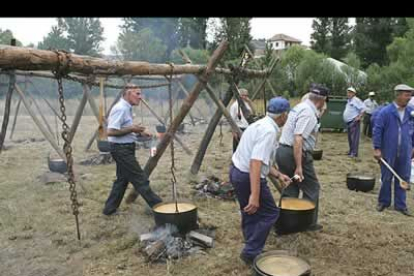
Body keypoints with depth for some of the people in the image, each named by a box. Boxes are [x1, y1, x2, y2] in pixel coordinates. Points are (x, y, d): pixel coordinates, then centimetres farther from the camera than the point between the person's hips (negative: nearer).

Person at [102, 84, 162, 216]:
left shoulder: (126, 108, 13)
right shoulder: (120, 109, -18)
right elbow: (111, 132, -24)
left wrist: (139, 131, 9)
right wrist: (131, 129, -20)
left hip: (125, 149, 11)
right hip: (122, 149, -11)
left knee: (122, 179, 16)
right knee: (140, 180, -5)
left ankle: (109, 209, 25)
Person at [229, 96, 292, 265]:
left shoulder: (261, 125, 11)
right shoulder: (269, 131, -19)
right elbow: (255, 164, -29)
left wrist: (278, 175, 20)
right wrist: (255, 195, -31)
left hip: (237, 171, 10)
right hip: (248, 176, -10)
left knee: (251, 213, 20)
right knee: (269, 213, 5)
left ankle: (251, 251, 32)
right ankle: (251, 252, 7)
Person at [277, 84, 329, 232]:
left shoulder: (300, 106, 13)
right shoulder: (308, 113, -17)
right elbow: (298, 139, -26)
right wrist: (299, 166, -27)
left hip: (282, 151, 9)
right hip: (296, 154, -9)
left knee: (289, 190, 15)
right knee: (312, 188, 9)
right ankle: (309, 223, 21)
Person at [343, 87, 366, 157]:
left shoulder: (356, 100, -10)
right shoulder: (349, 101, 18)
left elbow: (363, 109, -17)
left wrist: (359, 117, -19)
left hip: (354, 122, -10)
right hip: (348, 122, 10)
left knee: (354, 137, -10)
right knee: (350, 137, 13)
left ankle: (354, 152, -10)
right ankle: (351, 151, 22)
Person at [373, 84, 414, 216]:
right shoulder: (385, 112, -9)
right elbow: (377, 130, -9)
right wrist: (377, 148, -11)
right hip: (388, 152, -3)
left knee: (403, 179, 10)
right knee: (386, 178, 9)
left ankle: (400, 205, 23)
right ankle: (383, 202, 26)